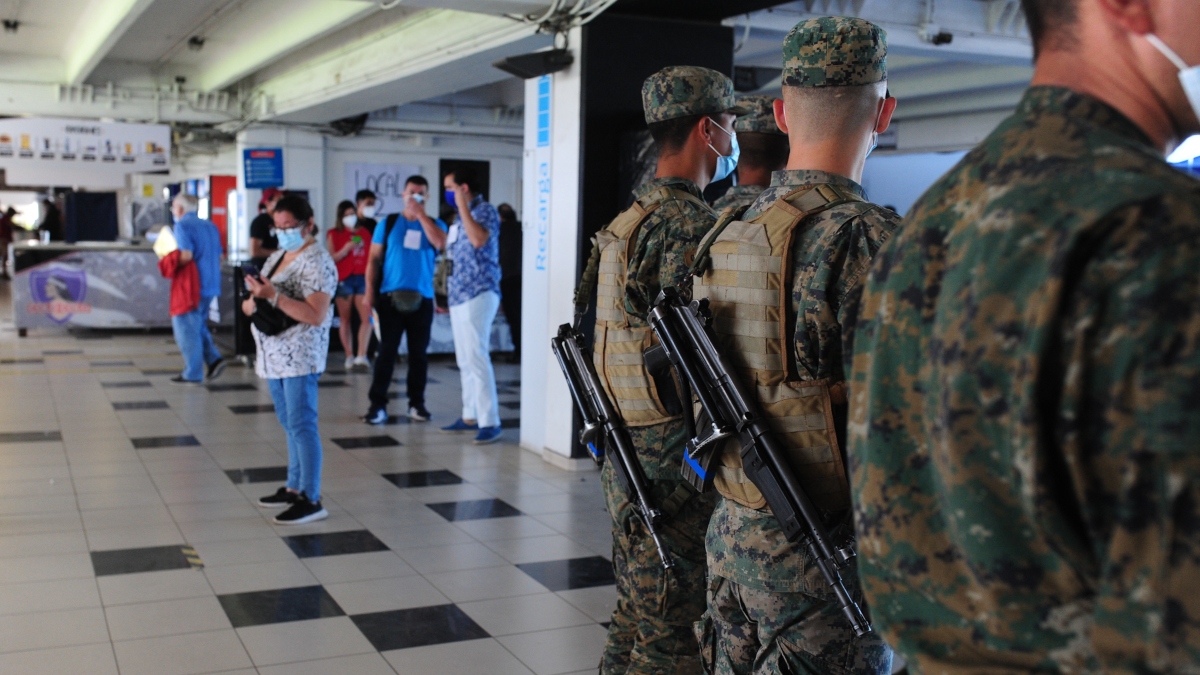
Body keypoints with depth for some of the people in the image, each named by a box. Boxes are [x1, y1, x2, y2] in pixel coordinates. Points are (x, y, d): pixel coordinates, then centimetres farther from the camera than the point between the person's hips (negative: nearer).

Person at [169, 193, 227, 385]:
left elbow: (186, 256, -20)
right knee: (198, 325, 20)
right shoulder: (210, 226, 14)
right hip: (211, 285, 8)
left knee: (186, 328, 1)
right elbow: (219, 256, 15)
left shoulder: (182, 225, -9)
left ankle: (192, 374, 4)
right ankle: (213, 359, 6)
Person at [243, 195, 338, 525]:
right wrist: (251, 302, -3)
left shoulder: (317, 261, -13)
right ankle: (294, 488, 25)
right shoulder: (277, 256, 15)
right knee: (290, 424, 15)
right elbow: (261, 297, 21)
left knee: (301, 426, -8)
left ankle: (311, 500, -5)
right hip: (275, 355, 9)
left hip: (300, 356, -9)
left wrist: (273, 296, -27)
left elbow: (317, 315, -22)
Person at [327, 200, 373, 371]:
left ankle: (361, 356, -12)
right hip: (343, 280, -2)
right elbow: (330, 258, -2)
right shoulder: (334, 234, 4)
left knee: (367, 317, -11)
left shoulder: (364, 232, 14)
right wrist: (346, 249, -16)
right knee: (344, 319, 1)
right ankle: (349, 357, 7)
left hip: (362, 278, 2)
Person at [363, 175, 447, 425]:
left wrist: (421, 214, -12)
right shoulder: (388, 223, 6)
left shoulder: (435, 224, 7)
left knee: (419, 353, 6)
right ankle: (378, 404, 0)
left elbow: (439, 242, -16)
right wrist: (370, 291, -4)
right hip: (390, 297, -1)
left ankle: (417, 403, 15)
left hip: (422, 299, 1)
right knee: (387, 351, -2)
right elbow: (374, 259, 5)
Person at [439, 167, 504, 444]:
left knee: (476, 357, -13)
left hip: (478, 293, -9)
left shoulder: (485, 210, -8)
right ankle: (470, 416, 19)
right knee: (464, 360, 11)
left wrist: (462, 205, -20)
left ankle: (490, 422, -11)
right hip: (459, 294, 9)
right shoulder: (460, 216, 17)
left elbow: (478, 240, -28)